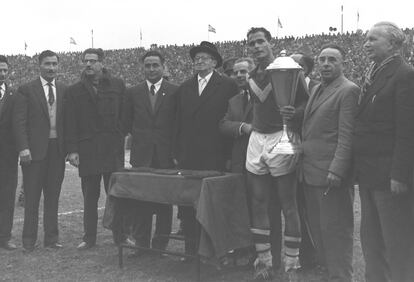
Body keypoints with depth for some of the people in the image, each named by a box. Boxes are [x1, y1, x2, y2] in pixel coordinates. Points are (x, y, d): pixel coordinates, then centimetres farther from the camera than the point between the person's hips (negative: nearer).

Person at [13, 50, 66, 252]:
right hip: (35, 150, -3)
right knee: (32, 197, 3)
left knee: (53, 196, 8)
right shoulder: (26, 90, 1)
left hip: (58, 149, 3)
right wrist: (23, 148, -13)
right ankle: (29, 239, 13)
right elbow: (19, 122, -3)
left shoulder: (64, 91, 10)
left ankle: (51, 237, 17)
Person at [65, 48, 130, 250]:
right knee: (90, 197, 6)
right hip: (87, 151, 1)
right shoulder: (74, 91, 8)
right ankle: (89, 237, 15)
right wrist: (72, 149, -4)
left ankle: (120, 235, 11)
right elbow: (70, 123, 4)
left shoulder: (117, 86, 8)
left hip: (113, 149, 0)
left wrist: (122, 136, -2)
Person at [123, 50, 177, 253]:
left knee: (165, 202, 2)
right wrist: (142, 137, 9)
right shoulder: (133, 93, 9)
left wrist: (175, 148, 0)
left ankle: (161, 245, 11)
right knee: (141, 202, 3)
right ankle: (141, 244, 11)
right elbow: (127, 122, 15)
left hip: (166, 154, -1)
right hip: (141, 155, 2)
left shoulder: (174, 91, 2)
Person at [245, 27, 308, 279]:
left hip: (282, 140, -6)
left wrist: (294, 114, -26)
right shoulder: (252, 77, 14)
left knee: (288, 204, -2)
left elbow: (306, 103, -7)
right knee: (259, 204, 7)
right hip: (256, 140, 6)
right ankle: (264, 260, 17)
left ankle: (291, 263, 6)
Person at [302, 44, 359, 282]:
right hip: (312, 172, 8)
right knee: (317, 226, 15)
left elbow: (347, 135, -16)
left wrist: (336, 171, -22)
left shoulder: (349, 91, -9)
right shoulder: (316, 89, 18)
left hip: (333, 174, -8)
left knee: (335, 229, -1)